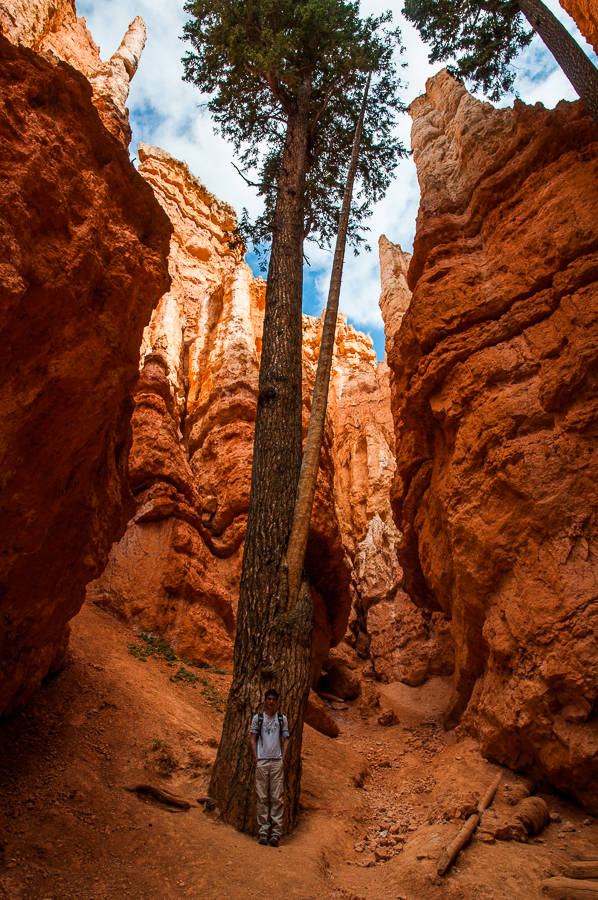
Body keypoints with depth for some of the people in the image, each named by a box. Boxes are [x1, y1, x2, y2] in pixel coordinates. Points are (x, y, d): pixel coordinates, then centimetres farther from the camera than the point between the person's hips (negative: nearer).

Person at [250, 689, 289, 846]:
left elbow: (285, 740, 12)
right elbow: (252, 738, 7)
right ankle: (263, 831, 8)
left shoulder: (282, 719, 11)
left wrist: (283, 758, 1)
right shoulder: (257, 718, 8)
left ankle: (276, 832, 3)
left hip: (277, 761, 1)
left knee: (277, 798, -1)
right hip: (262, 761, 0)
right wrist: (255, 757, -2)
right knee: (262, 797, 2)